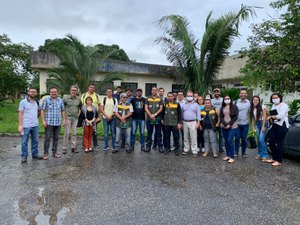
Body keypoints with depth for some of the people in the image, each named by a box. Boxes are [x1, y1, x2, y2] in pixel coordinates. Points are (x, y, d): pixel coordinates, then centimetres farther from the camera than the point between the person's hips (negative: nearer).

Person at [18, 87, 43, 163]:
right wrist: (20, 125, -12)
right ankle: (24, 156, 11)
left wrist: (37, 117, 6)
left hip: (35, 125, 5)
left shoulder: (36, 102, 11)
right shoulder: (23, 102, -5)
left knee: (35, 141, 12)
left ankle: (35, 154, 23)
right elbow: (20, 114, -7)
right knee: (24, 142, 2)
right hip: (26, 126, -5)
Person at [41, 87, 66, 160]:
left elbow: (63, 111, 13)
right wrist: (43, 120, -9)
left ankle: (54, 152, 22)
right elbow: (42, 110, -2)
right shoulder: (46, 100, -1)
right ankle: (45, 153, 9)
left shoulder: (60, 100, 8)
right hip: (49, 123, -3)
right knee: (47, 138, 0)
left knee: (56, 138, 11)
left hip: (58, 123, 3)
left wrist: (64, 119, 6)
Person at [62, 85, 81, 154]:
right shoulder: (66, 98, -4)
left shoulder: (78, 99, 6)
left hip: (75, 118, 3)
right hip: (68, 117, -3)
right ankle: (64, 148, 5)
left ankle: (74, 147, 16)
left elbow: (80, 107, 19)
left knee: (74, 133, 7)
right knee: (67, 133, -4)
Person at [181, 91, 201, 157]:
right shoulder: (184, 105, 11)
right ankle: (186, 150, 21)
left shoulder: (195, 104, 4)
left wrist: (198, 123, -6)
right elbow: (182, 114, 14)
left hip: (193, 122, -3)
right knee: (186, 137, 10)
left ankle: (194, 151, 0)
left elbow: (198, 114, 2)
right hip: (185, 122, 3)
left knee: (193, 138, -5)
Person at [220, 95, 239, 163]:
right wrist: (225, 124, -10)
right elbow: (221, 117, 5)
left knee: (229, 140, -12)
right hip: (224, 127, 4)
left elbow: (235, 116, -6)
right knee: (226, 141, 7)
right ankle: (228, 155, 18)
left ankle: (232, 157, -5)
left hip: (232, 126, -4)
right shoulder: (222, 108, 12)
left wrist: (229, 124, -13)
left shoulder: (234, 107, 2)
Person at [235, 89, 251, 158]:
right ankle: (236, 152, 15)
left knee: (244, 139, 8)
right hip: (237, 123, 0)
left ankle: (244, 152, 20)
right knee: (237, 138, 3)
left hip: (245, 123, 0)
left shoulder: (249, 102, 0)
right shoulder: (237, 102, 0)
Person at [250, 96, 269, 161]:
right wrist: (253, 126, 7)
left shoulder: (262, 107, -10)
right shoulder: (252, 108, 6)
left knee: (261, 140, -13)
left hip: (263, 123, -5)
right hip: (257, 124, 6)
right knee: (259, 140, 9)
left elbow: (264, 117, -12)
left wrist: (263, 126, -16)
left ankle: (265, 155, -4)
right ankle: (259, 154, 17)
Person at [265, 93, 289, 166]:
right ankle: (274, 158, 24)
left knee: (279, 143, -4)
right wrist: (270, 118, 0)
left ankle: (279, 161, 5)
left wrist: (271, 116, -6)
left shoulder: (283, 105, -8)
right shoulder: (273, 106, 17)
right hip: (274, 126, 8)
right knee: (271, 142, 8)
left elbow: (280, 116, -19)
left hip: (282, 126, -8)